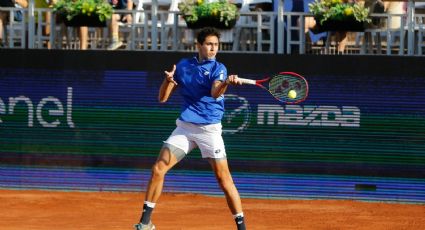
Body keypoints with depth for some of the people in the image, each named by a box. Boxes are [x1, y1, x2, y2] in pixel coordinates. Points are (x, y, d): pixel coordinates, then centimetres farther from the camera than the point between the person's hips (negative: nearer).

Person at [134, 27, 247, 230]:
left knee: (223, 177, -10)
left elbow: (215, 93, -25)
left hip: (209, 128, -3)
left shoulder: (218, 68, -3)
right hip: (184, 127, 3)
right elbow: (163, 98, 8)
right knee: (158, 169, -5)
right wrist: (168, 80, -12)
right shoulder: (183, 66, 7)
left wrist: (227, 83, -46)